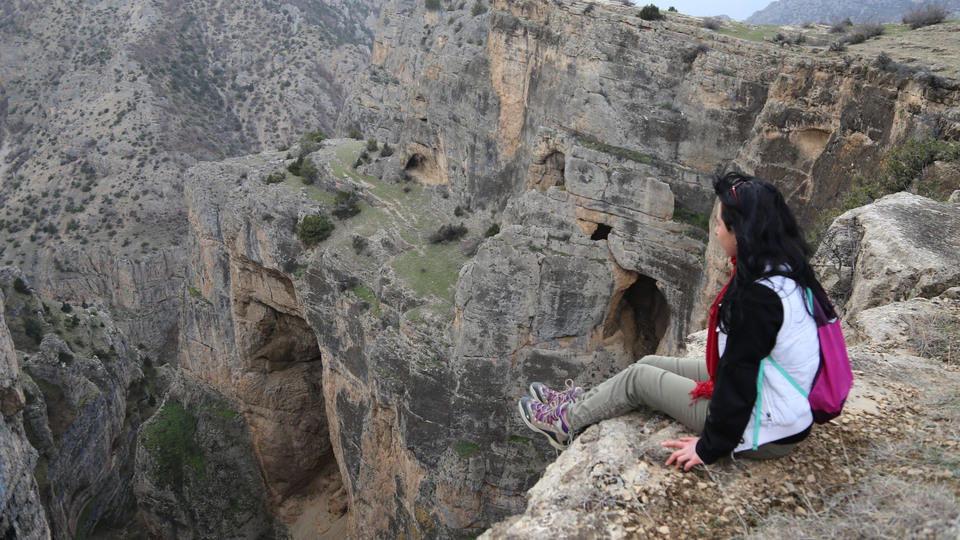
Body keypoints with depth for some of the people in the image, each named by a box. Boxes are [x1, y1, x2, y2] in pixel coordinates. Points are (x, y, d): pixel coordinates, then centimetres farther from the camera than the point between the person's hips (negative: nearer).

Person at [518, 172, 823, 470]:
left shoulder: (758, 296, -30)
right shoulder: (786, 270, 0)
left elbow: (739, 374, -26)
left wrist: (709, 448, -16)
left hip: (763, 433, -8)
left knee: (639, 378, 4)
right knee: (651, 364, 15)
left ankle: (568, 422, 27)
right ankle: (581, 402, 36)